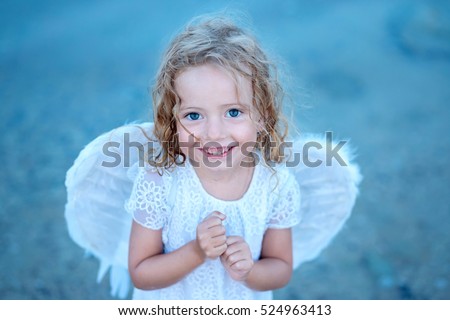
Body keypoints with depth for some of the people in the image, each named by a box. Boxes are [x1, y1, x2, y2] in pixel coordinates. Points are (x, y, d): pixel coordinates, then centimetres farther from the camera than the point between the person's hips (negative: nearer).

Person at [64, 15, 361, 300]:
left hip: (244, 309, 1)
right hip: (170, 309, -1)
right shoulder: (156, 182, -27)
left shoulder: (279, 184, -23)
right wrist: (196, 252, -32)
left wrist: (248, 271, -28)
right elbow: (140, 274, -17)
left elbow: (282, 269, -9)